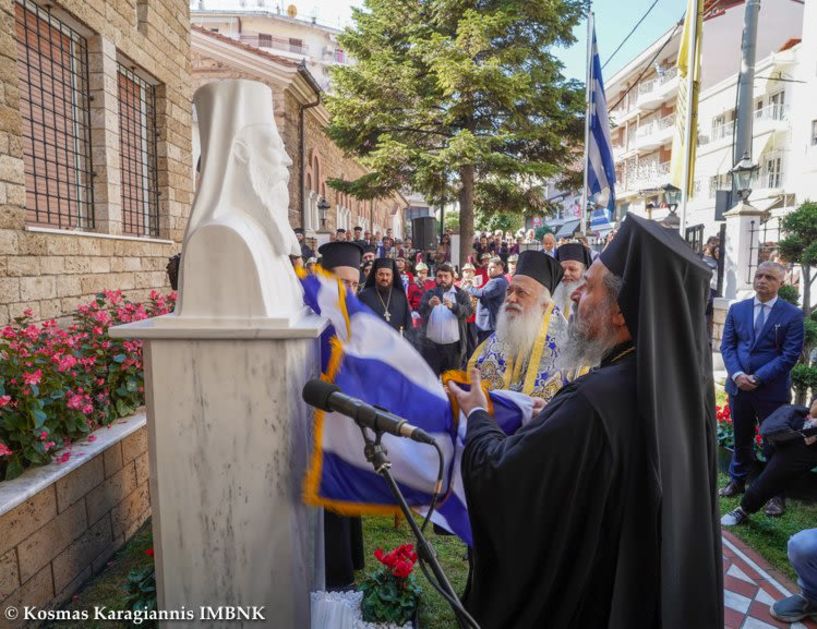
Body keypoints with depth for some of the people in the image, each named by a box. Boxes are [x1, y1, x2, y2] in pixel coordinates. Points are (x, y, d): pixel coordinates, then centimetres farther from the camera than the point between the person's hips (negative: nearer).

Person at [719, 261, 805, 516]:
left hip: (772, 390, -3)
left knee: (775, 442, 8)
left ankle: (776, 493, 22)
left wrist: (758, 378, -17)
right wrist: (737, 375, -13)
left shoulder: (792, 314, -6)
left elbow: (790, 354, -11)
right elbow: (727, 345, 3)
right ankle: (737, 480, 34)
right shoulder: (737, 309, 5)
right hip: (739, 386, 3)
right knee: (741, 438, 17)